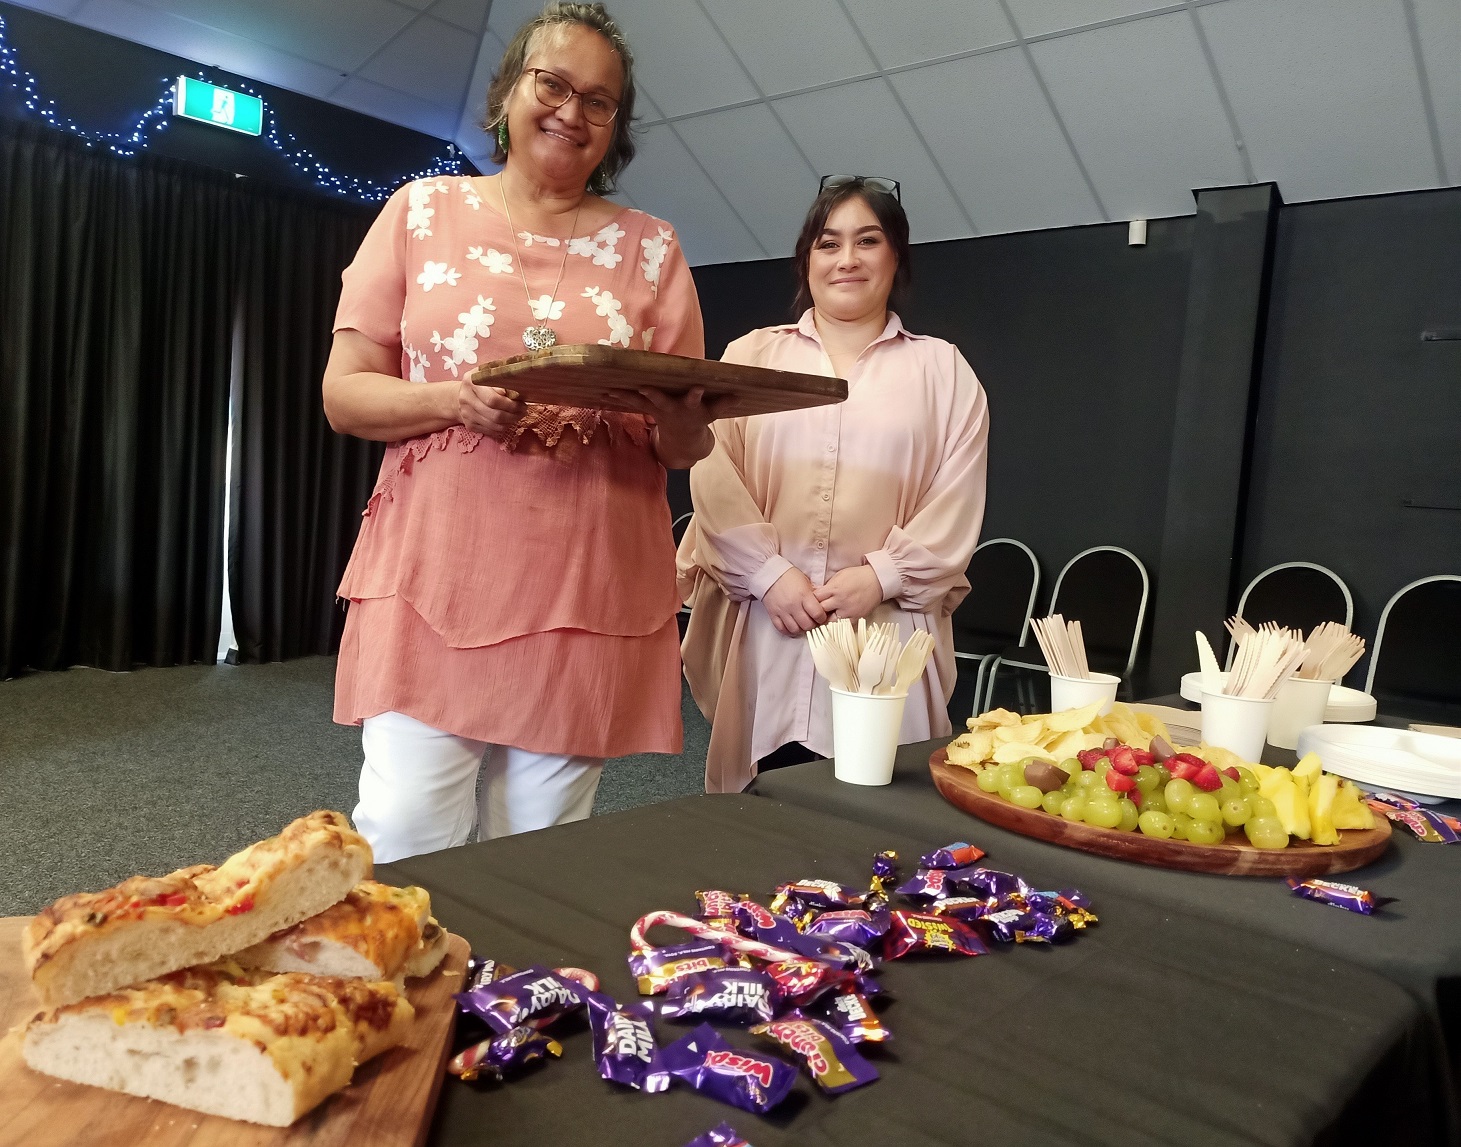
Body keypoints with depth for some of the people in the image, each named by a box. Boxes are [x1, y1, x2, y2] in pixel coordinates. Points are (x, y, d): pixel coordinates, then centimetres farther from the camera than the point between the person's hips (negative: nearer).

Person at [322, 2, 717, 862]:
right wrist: (453, 402, -15)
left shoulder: (651, 248, 10)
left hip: (590, 590, 1)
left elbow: (691, 443, 9)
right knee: (403, 849, -4)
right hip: (433, 578, 0)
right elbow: (345, 393, 4)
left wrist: (666, 406, -15)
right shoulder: (423, 211, 8)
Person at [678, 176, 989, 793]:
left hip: (885, 628, 0)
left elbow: (956, 500, 3)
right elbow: (713, 473, 1)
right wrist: (770, 572, -11)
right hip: (762, 624, 0)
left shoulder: (942, 368, 11)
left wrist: (879, 576, -10)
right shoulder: (751, 355, 12)